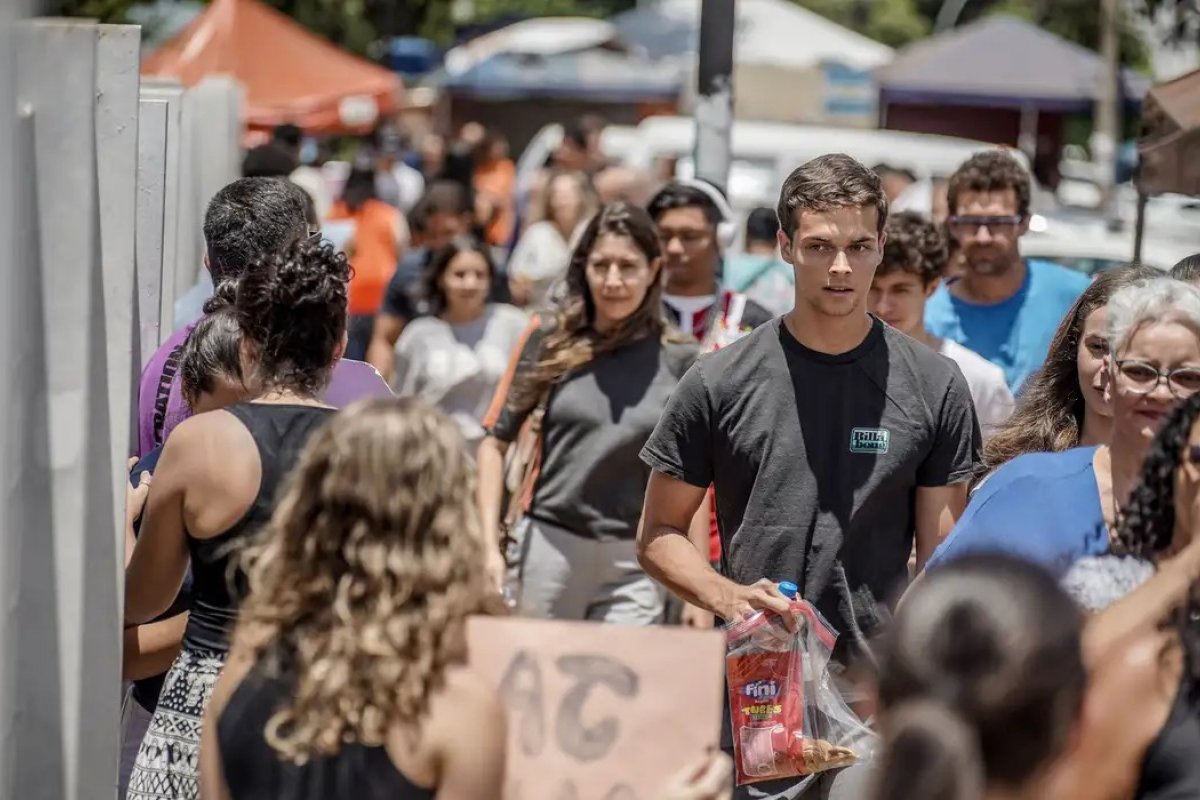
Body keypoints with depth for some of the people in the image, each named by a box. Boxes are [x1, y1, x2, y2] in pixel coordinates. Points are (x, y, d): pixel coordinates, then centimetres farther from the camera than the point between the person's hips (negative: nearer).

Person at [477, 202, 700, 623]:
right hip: (548, 546, 1)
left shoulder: (679, 360, 2)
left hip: (634, 564, 0)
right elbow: (496, 442, 5)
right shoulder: (549, 340, 2)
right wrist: (490, 547, -3)